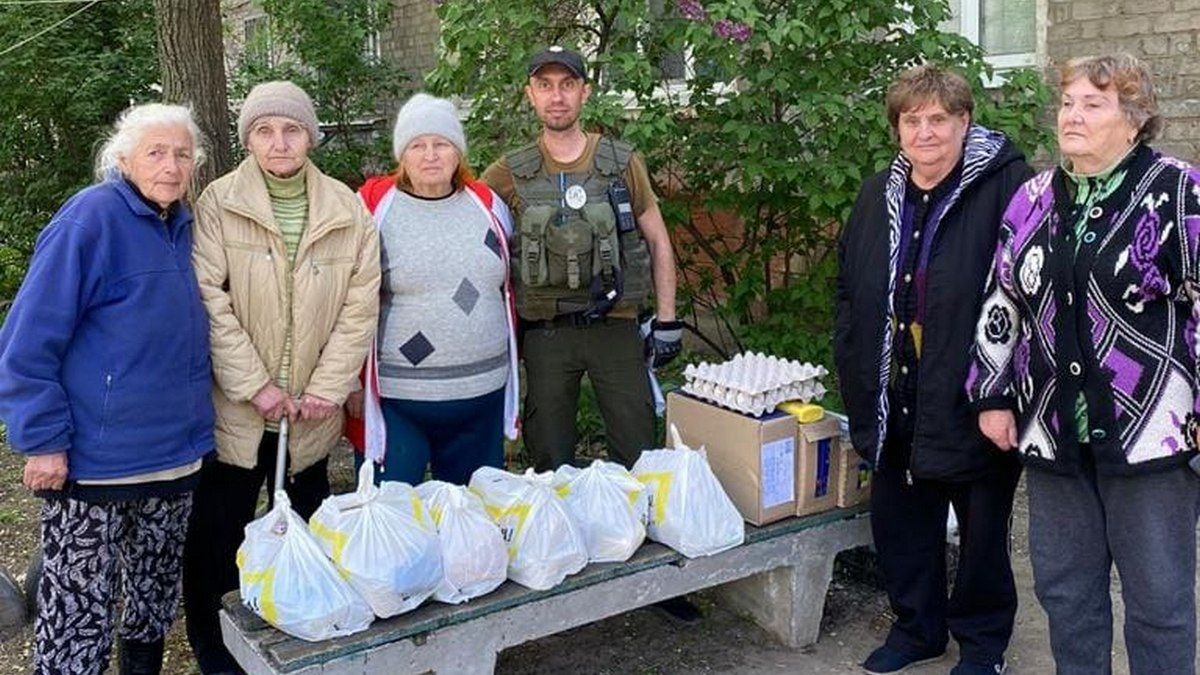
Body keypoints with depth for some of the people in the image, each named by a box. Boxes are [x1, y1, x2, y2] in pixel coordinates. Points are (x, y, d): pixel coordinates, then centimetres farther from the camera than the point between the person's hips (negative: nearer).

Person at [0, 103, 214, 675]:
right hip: (93, 462, -7)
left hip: (178, 452, 7)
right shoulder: (91, 218, -14)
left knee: (156, 597, 21)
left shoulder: (183, 226, 7)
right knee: (79, 608, 3)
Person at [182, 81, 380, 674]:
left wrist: (327, 386, -7)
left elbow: (361, 304, -1)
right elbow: (210, 303, -11)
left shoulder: (346, 209, 1)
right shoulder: (218, 204, -5)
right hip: (235, 409, -2)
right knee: (218, 537, 8)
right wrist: (255, 386, -15)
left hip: (312, 412, 2)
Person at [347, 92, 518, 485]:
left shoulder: (489, 206, 8)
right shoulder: (373, 207, -4)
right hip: (394, 397, -3)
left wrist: (512, 366, 17)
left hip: (483, 394, 4)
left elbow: (508, 291, 17)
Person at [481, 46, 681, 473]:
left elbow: (658, 241, 8)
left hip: (615, 327, 0)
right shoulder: (510, 174, 1)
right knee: (550, 466, 10)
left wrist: (667, 321, 4)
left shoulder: (623, 164, 2)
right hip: (545, 334, 0)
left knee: (638, 458, 5)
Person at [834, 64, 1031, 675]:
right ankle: (916, 626, 37)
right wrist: (856, 374, 11)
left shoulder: (1007, 186, -12)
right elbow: (849, 291, 16)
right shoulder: (878, 196, 9)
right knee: (898, 519, 17)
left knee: (983, 529, 12)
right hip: (895, 401, 6)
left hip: (970, 400, -5)